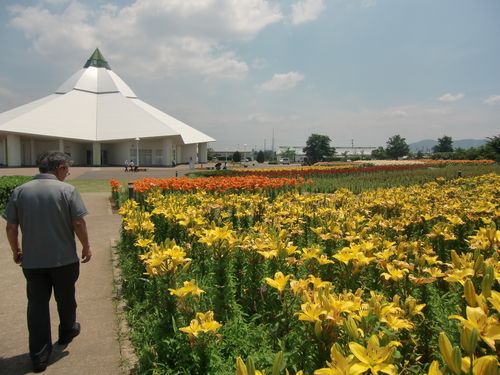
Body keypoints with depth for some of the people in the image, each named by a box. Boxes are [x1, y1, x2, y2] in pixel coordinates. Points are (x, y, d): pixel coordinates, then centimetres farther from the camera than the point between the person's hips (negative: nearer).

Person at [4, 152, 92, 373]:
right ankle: (67, 332, 41)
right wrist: (86, 247, 2)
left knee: (37, 304, 9)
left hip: (32, 261, 2)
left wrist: (15, 250, 16)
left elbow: (11, 227, 1)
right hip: (64, 259, -2)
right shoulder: (67, 190, -12)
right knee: (65, 298, 19)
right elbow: (79, 223, -13)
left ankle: (39, 355, 11)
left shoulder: (20, 191, -2)